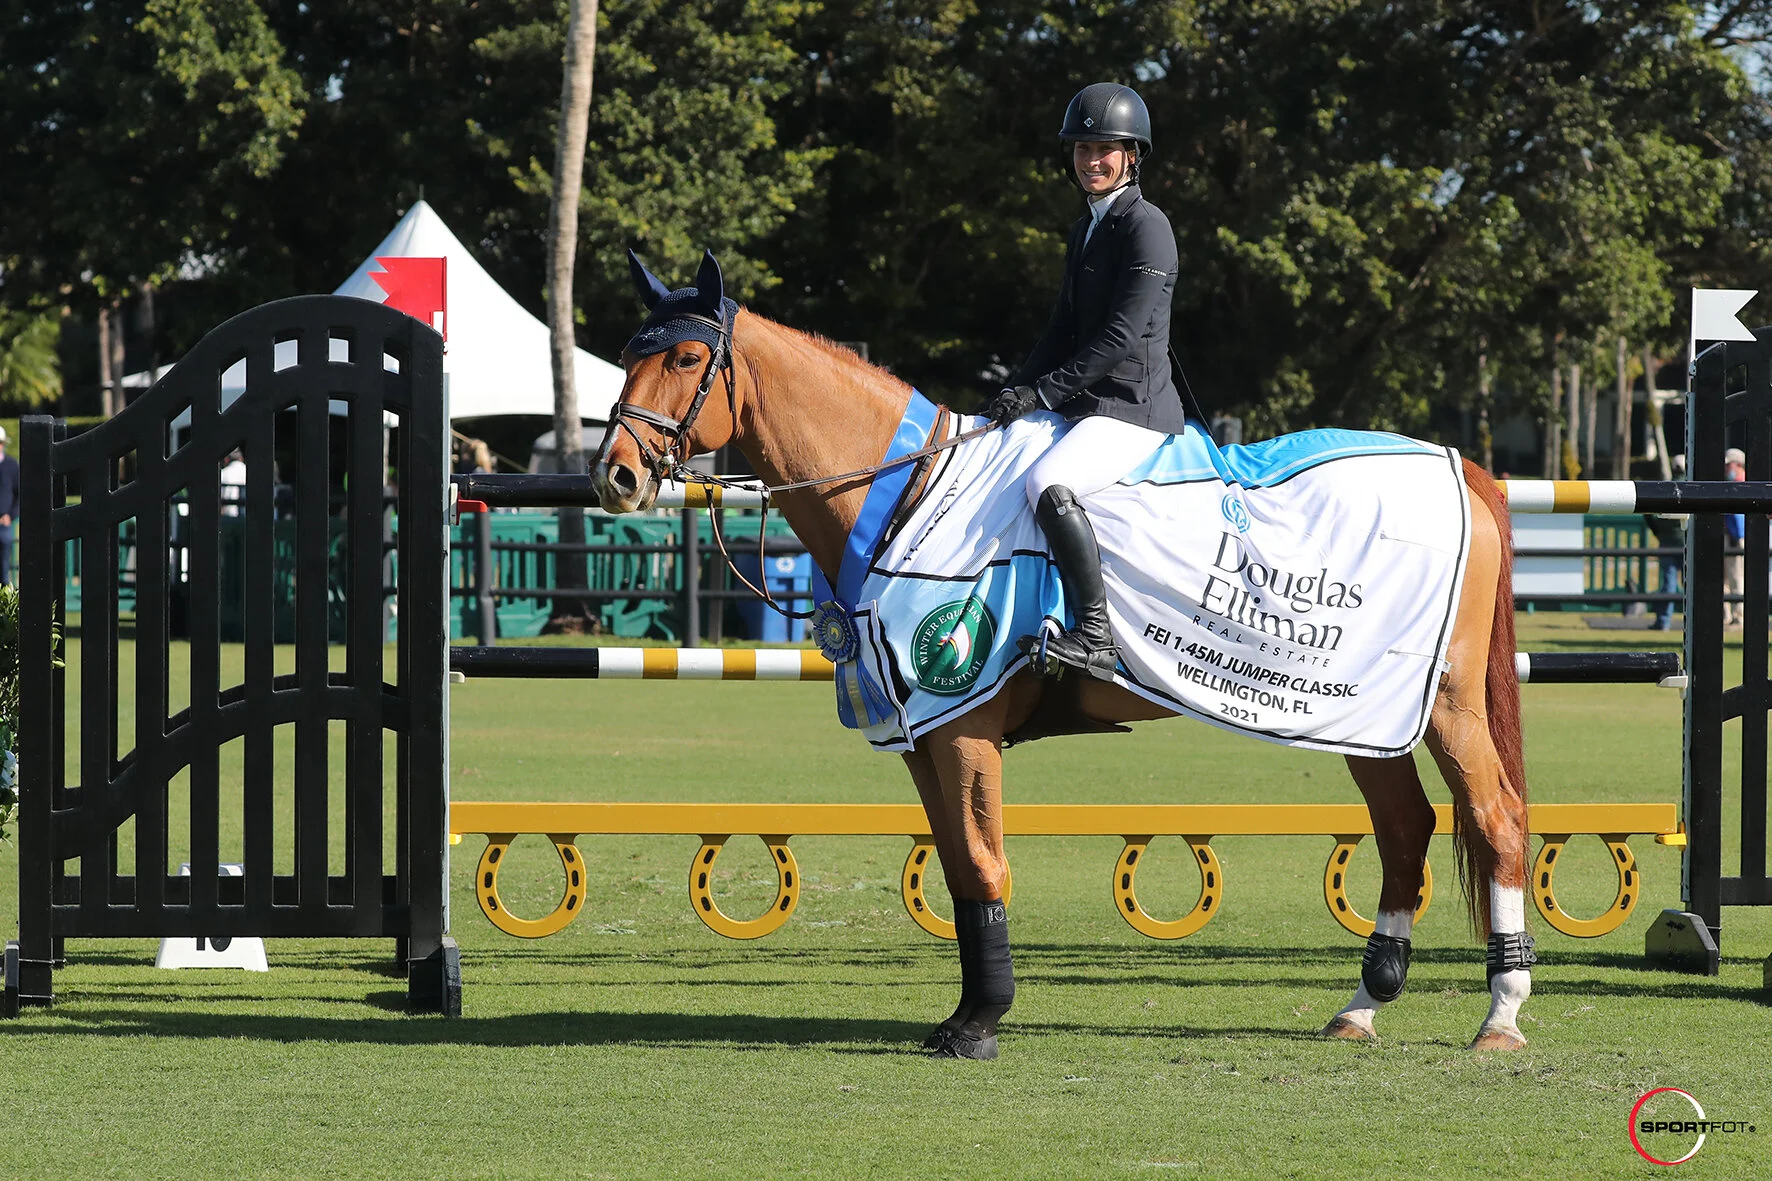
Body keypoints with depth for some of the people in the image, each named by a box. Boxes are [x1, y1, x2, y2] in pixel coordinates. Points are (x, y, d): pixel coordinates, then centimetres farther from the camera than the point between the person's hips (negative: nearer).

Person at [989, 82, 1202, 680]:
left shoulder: (1145, 226, -11)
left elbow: (1122, 336, -17)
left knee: (1048, 483, -33)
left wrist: (1045, 391, -18)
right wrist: (1015, 392, 5)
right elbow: (1064, 329, 20)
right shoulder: (1085, 230, 18)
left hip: (1136, 405, -11)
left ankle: (1095, 638, -34)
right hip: (1087, 405, 11)